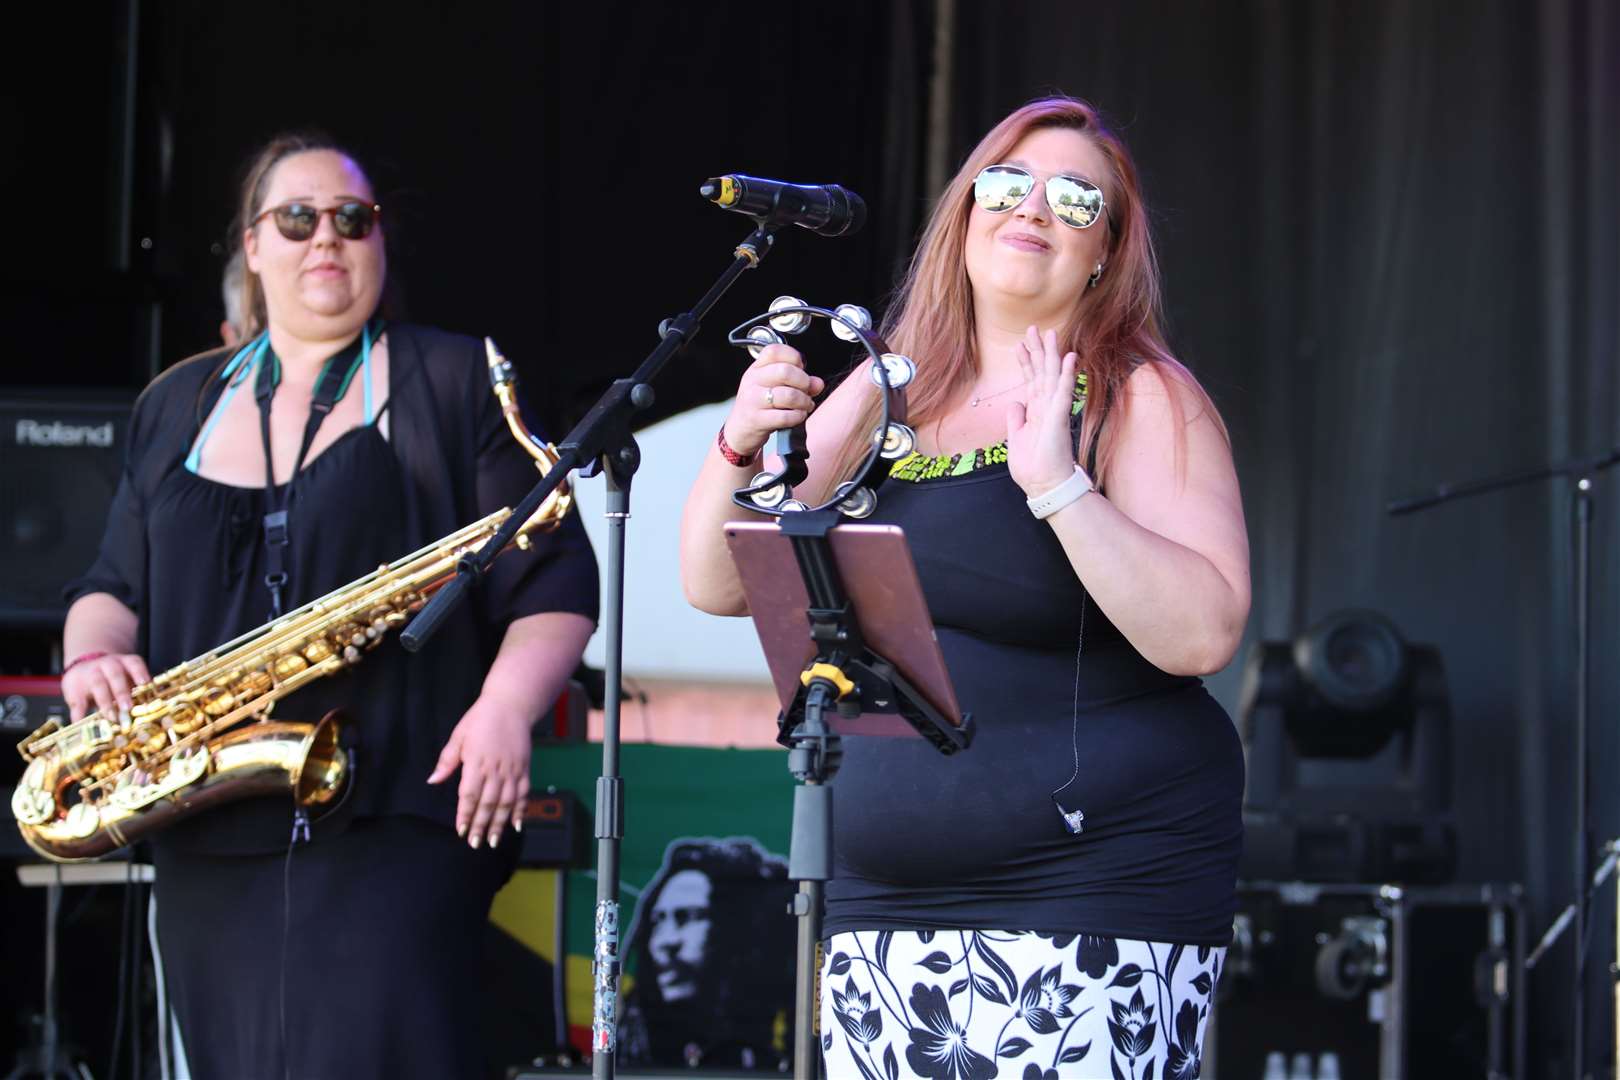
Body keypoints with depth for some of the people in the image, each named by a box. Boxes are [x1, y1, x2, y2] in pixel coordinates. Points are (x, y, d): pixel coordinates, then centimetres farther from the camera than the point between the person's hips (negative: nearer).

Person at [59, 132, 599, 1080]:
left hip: (396, 823, -5)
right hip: (215, 846, 5)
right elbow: (115, 586, 22)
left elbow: (554, 581, 1)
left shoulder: (458, 384, 6)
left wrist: (506, 708, -15)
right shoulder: (178, 409, 19)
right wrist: (96, 653, -1)